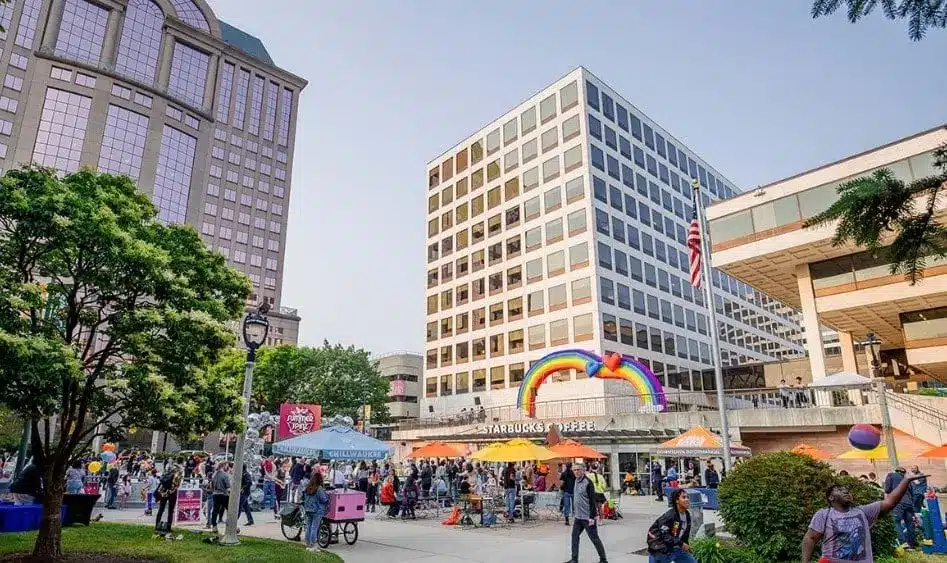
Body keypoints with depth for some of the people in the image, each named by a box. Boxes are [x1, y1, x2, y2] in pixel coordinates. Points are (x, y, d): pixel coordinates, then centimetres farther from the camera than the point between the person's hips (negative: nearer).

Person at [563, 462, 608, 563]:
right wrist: (575, 511, 19)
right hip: (578, 517, 8)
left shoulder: (588, 483, -17)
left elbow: (592, 501, -18)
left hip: (587, 517, -8)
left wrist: (592, 517, -20)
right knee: (575, 536, 9)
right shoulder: (576, 481, 8)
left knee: (594, 538, 1)